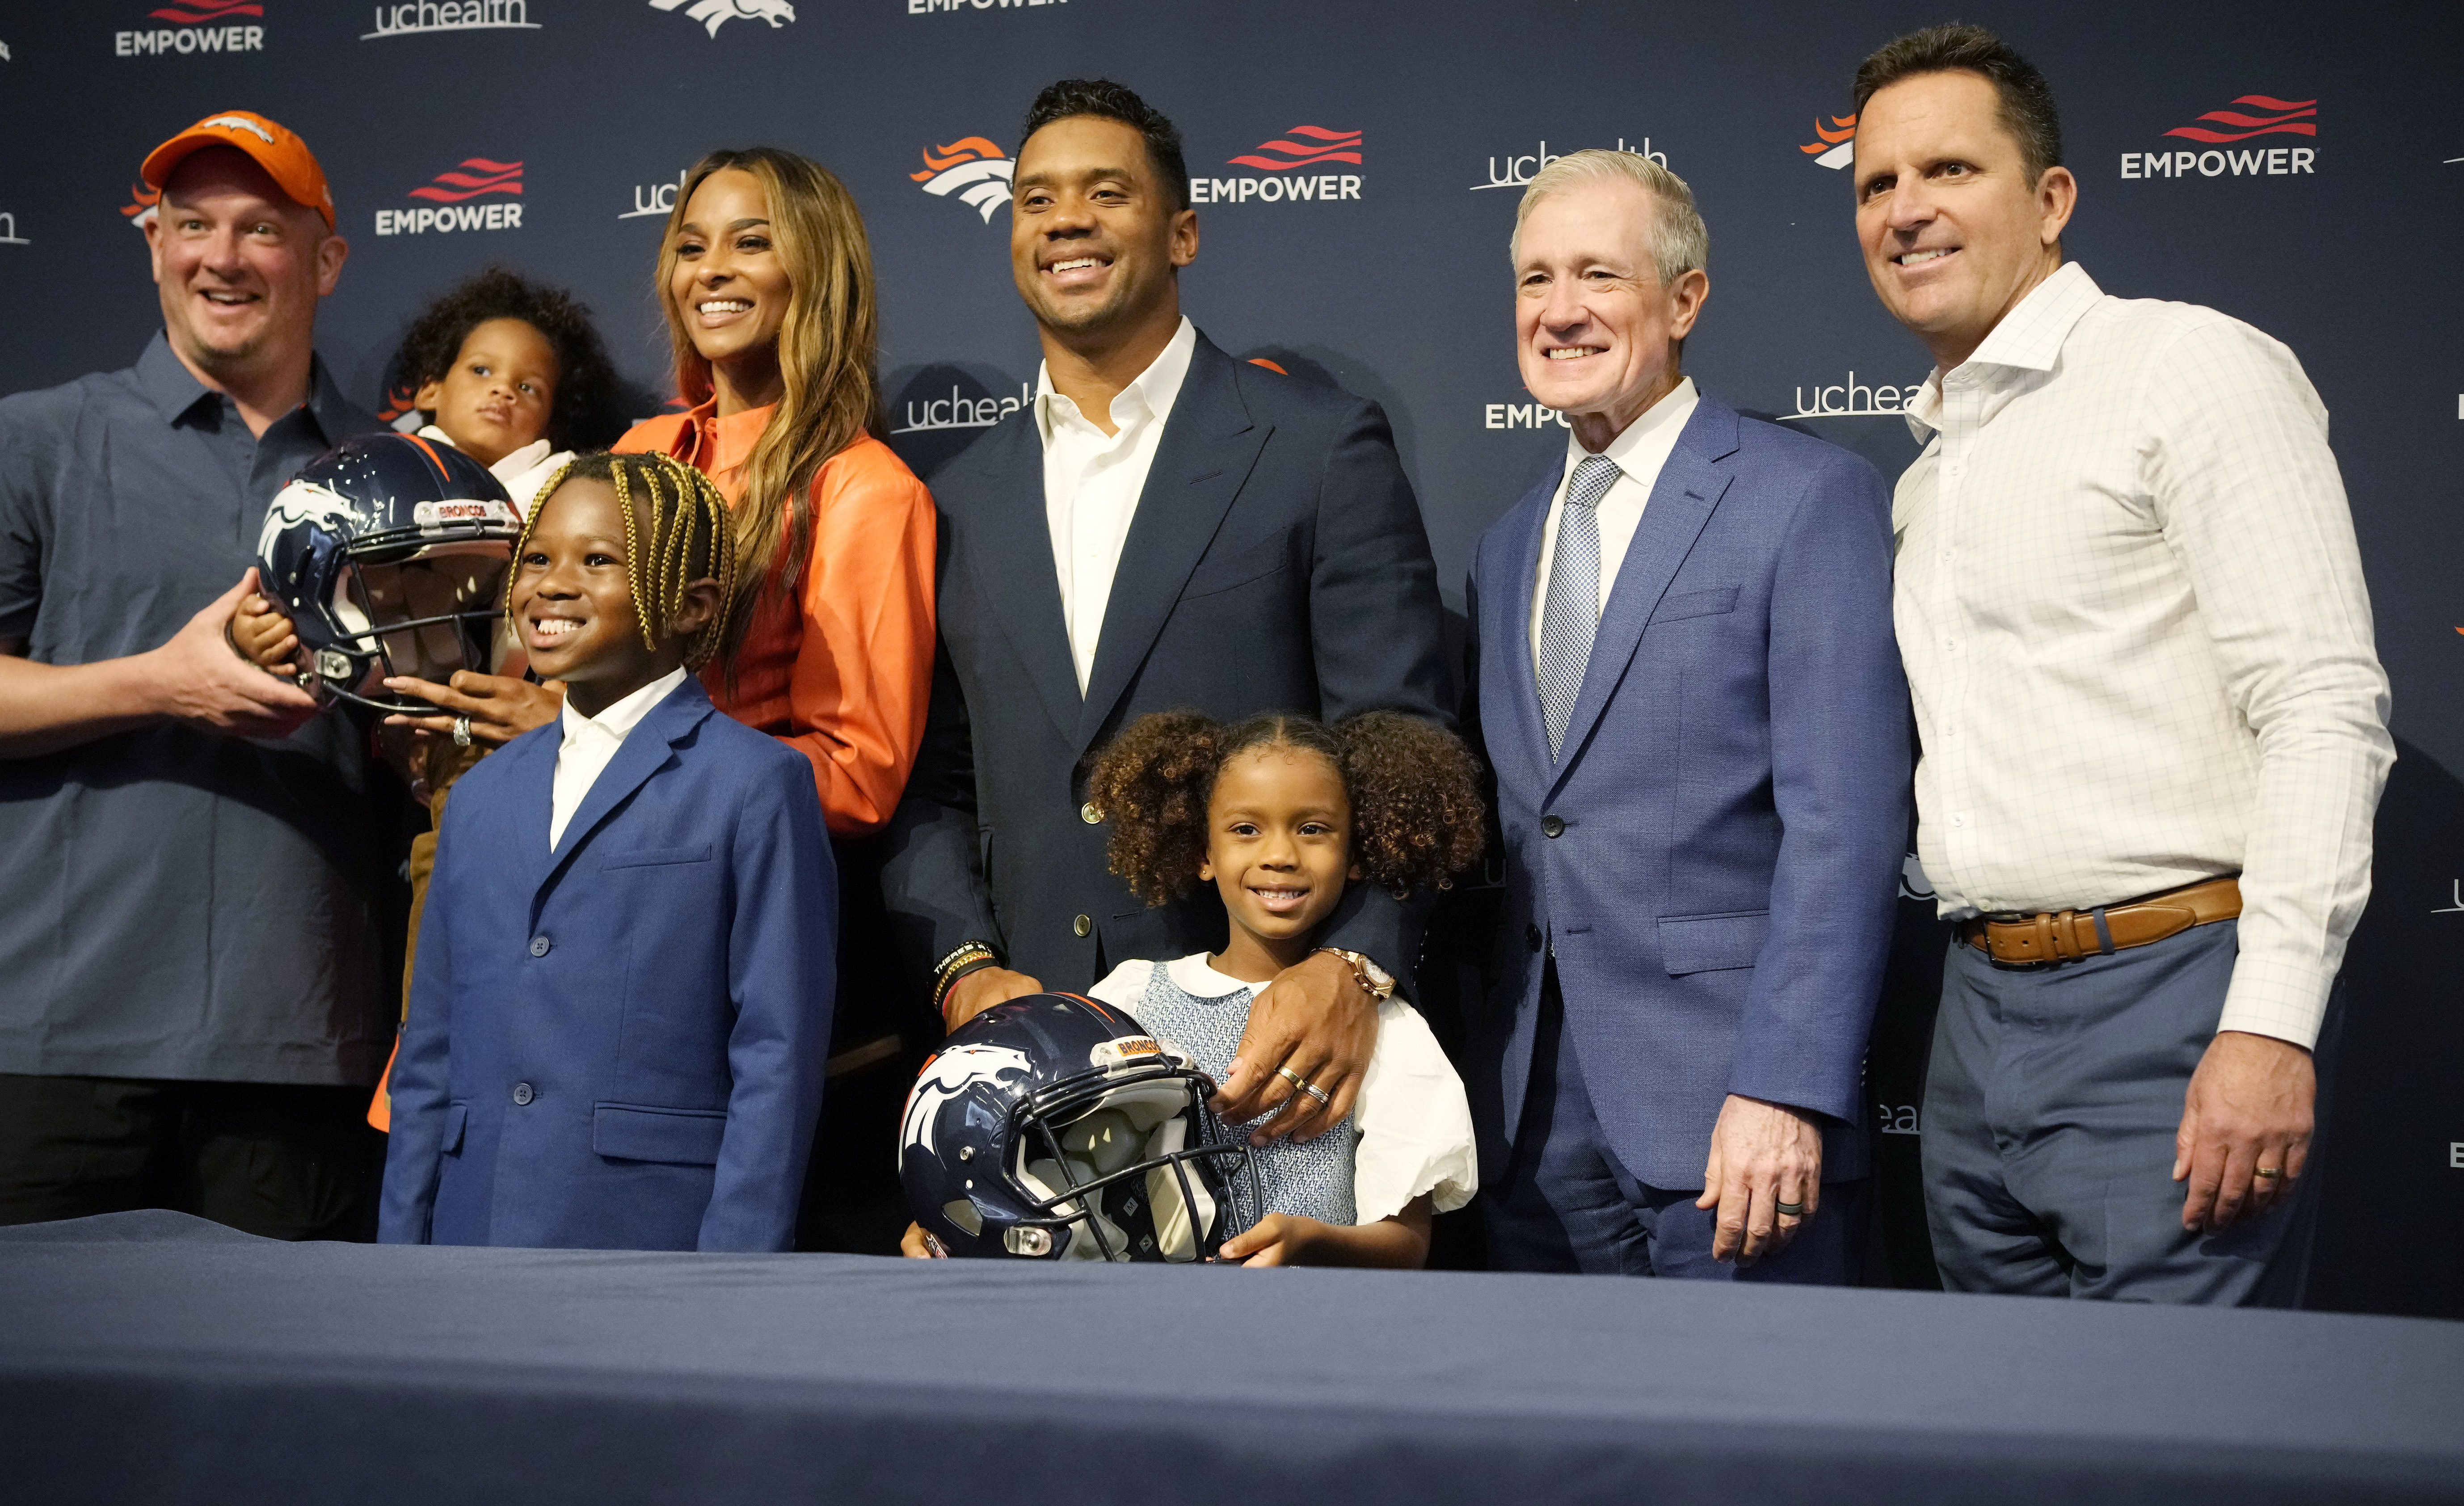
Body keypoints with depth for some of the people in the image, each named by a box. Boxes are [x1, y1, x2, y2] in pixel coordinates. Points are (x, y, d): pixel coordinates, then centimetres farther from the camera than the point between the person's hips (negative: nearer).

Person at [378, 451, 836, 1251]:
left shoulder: (757, 785, -2)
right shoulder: (481, 796, 15)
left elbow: (777, 1062, -7)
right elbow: (429, 1059, 16)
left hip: (653, 1243, -5)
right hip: (475, 1239, 5)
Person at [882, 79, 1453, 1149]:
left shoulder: (1322, 450, -1)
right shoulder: (962, 500, 12)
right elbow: (933, 790, 13)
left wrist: (1354, 970, -22)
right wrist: (963, 970, -3)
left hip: (1268, 1053, -3)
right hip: (1030, 1048, 4)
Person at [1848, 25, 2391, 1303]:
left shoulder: (2193, 368, -6)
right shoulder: (1928, 475, 18)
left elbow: (2326, 709, -14)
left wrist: (2273, 1027, -21)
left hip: (2166, 1005, -7)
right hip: (1980, 1014, 7)